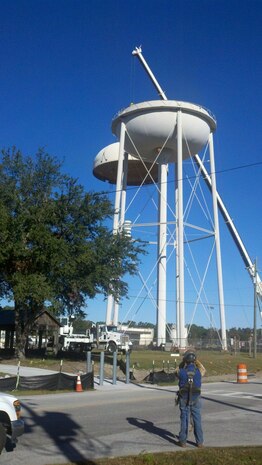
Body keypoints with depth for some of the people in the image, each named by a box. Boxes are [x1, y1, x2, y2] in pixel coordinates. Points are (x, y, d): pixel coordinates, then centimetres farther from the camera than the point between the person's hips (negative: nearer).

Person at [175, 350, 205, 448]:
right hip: (195, 399, 0)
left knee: (184, 419, 9)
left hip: (184, 399, 0)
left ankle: (183, 441, 15)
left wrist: (183, 361, 3)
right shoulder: (198, 371, -12)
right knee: (197, 420, 10)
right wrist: (197, 361, 9)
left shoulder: (181, 372, -14)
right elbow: (203, 369, 14)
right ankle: (199, 442, 16)